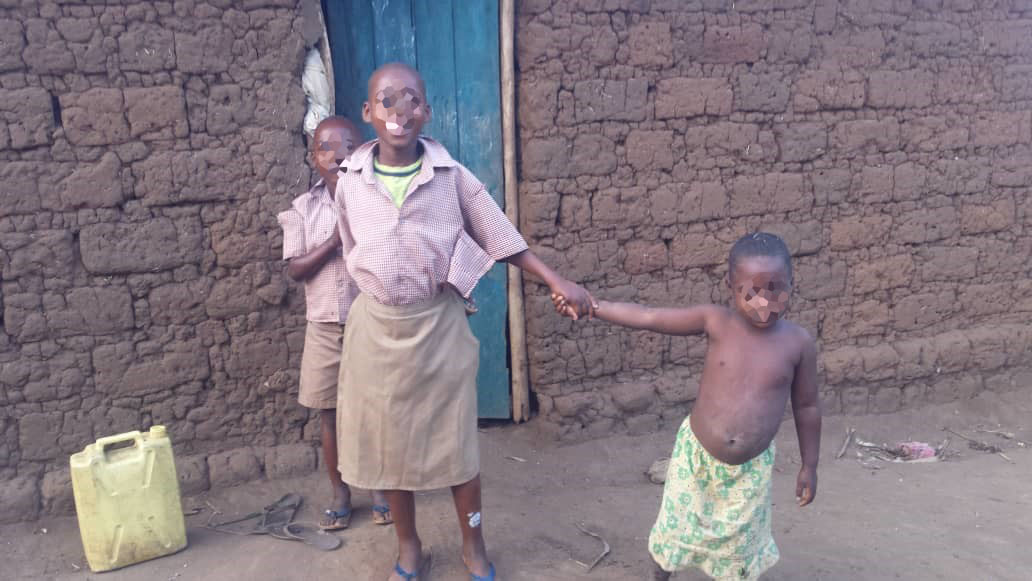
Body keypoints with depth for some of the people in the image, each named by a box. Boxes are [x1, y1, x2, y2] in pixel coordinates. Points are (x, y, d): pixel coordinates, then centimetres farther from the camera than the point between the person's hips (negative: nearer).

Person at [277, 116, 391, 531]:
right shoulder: (303, 209, -1)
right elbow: (295, 270, -7)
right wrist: (335, 239, -18)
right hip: (325, 327, 1)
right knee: (330, 414, 10)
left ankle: (379, 487, 27)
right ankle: (340, 493, 26)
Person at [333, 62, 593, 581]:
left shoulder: (452, 177, -8)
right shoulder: (351, 183, -3)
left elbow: (503, 240, -3)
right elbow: (354, 256, 9)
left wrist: (558, 283, -8)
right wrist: (381, 297, 10)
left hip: (439, 325, -2)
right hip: (377, 327, 2)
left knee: (455, 438, 9)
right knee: (387, 440, 13)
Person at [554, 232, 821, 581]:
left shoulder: (799, 343, -12)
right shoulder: (715, 322, -15)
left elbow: (807, 407, -1)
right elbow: (648, 318, -17)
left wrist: (809, 466, 6)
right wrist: (591, 306, -23)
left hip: (751, 467, 0)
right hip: (695, 453, 0)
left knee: (739, 543, 17)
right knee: (679, 524, 19)